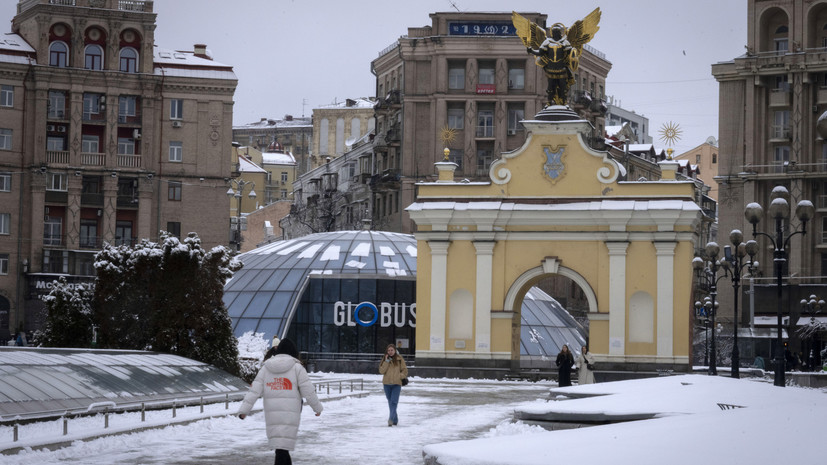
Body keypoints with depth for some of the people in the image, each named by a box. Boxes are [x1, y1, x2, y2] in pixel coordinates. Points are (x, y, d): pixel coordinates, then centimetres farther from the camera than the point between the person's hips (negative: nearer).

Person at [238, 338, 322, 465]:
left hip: (271, 413, 3)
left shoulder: (265, 368, 8)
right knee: (283, 446, -6)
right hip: (290, 413, -3)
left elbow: (254, 390, 1)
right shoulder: (296, 367, -2)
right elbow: (308, 391, -2)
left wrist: (244, 410, 0)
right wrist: (317, 407, 12)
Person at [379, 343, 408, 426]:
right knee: (390, 402, 11)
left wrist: (400, 376, -9)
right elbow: (381, 371, -4)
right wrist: (386, 361, -11)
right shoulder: (385, 359, 6)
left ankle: (391, 419, -26)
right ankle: (395, 420, 22)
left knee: (394, 402, -16)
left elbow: (405, 371, 8)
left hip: (397, 384, -3)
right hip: (387, 383, 3)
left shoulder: (400, 359, 2)